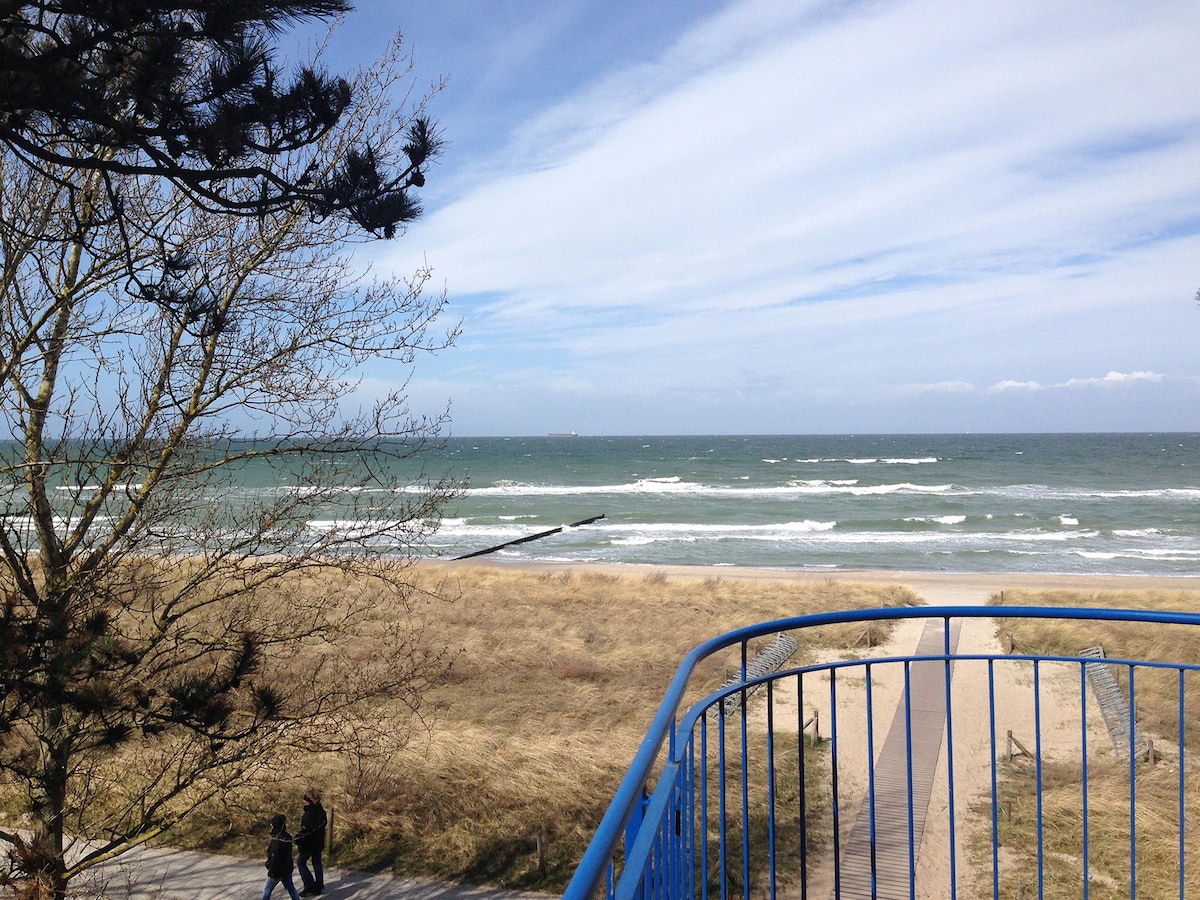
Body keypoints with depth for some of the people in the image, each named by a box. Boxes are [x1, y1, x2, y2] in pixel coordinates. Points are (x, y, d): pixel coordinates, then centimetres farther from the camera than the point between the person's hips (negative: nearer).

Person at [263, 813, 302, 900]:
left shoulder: (277, 840, -24)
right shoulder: (287, 837, 2)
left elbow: (275, 858, -24)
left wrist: (271, 873, -18)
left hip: (277, 870, -8)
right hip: (287, 869, 8)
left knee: (267, 890, 11)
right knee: (291, 889, 12)